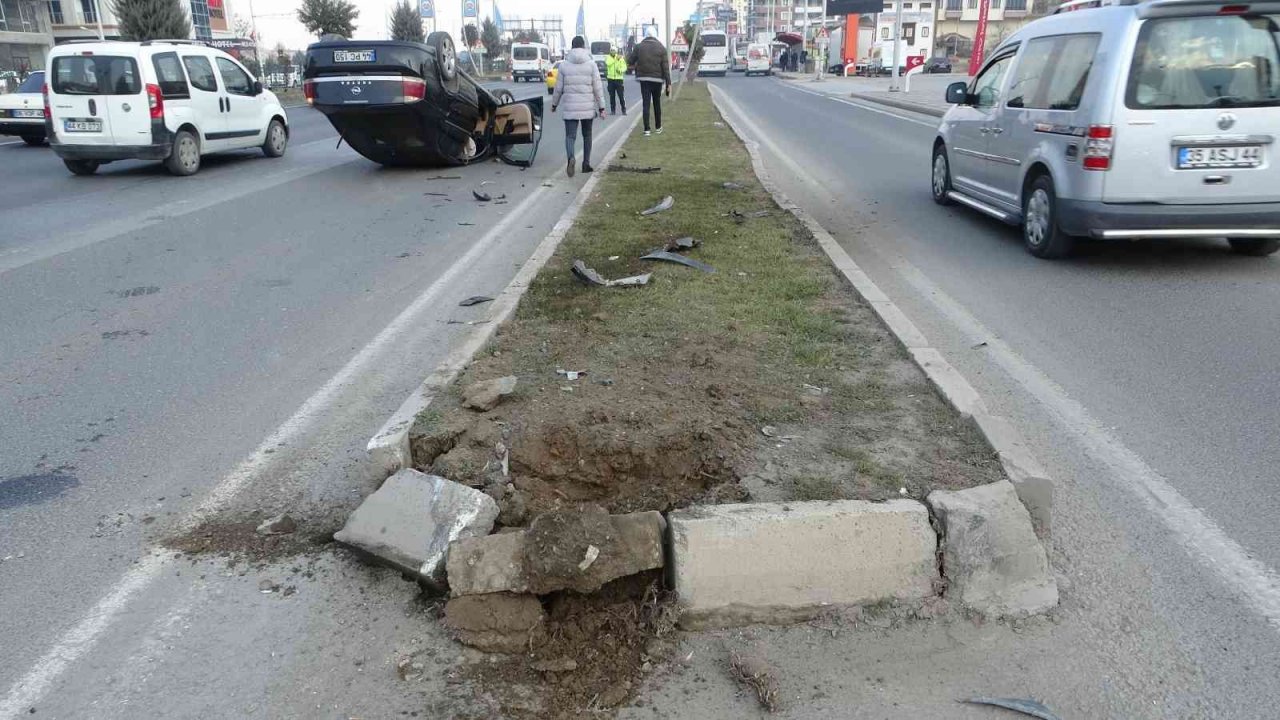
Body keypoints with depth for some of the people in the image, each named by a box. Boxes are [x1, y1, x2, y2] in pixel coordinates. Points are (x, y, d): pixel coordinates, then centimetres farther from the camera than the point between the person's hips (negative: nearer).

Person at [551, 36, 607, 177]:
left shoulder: (564, 64, 0)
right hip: (588, 107, 0)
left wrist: (554, 104, 18)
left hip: (570, 107, 0)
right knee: (587, 135, 16)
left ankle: (571, 157, -29)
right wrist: (601, 107, 2)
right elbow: (598, 88, -2)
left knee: (570, 135, -1)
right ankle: (586, 163, 19)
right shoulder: (591, 64, -2)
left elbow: (558, 88, 4)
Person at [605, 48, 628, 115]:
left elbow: (624, 67, -3)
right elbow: (608, 63, -14)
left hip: (619, 78, -2)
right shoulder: (608, 58, 7)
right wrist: (616, 58, -20)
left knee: (621, 95, -5)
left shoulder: (621, 58, 4)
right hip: (610, 79, 2)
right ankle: (613, 110, 10)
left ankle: (624, 110, 3)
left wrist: (620, 70, -23)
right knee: (612, 95, 4)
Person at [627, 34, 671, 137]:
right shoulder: (661, 48, 0)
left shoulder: (639, 47, 2)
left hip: (644, 79, 0)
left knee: (645, 104, -1)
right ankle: (658, 127, 24)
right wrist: (668, 83, -5)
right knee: (657, 103, 15)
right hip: (657, 79, 0)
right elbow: (666, 68, -5)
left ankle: (646, 129, -9)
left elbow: (630, 61, 3)